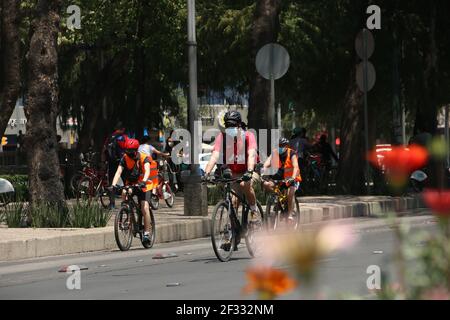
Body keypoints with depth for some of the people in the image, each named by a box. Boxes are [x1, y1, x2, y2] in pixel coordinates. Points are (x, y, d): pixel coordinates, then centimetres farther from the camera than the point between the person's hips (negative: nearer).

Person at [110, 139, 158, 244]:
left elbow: (147, 170, -32)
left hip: (143, 185, -3)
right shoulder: (125, 158, -8)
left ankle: (147, 232, -10)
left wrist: (143, 182, -51)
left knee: (145, 208, -16)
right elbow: (119, 172, -19)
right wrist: (114, 184, -36)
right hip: (131, 184, 4)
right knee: (124, 193, -27)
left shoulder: (144, 158, -16)